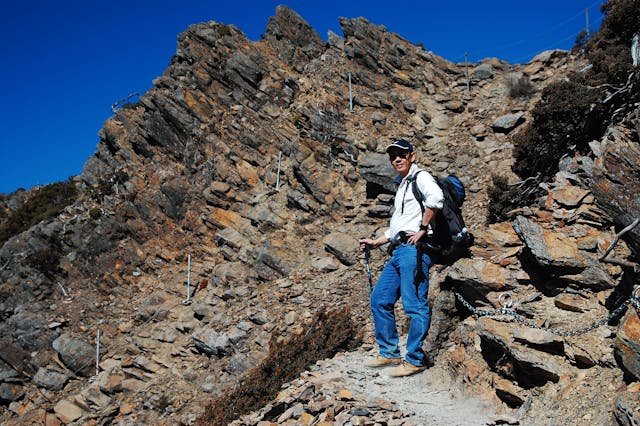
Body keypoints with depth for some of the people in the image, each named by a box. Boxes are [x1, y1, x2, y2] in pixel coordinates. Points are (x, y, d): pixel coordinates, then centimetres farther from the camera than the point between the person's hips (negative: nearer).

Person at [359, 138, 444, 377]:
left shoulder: (421, 177, -1)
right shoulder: (402, 187, 28)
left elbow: (435, 198, -24)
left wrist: (423, 228, -20)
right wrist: (375, 242, 27)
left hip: (414, 249, -10)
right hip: (398, 251, 10)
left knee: (415, 304, -9)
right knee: (379, 299, 9)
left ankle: (415, 360, -3)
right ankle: (389, 353, 16)